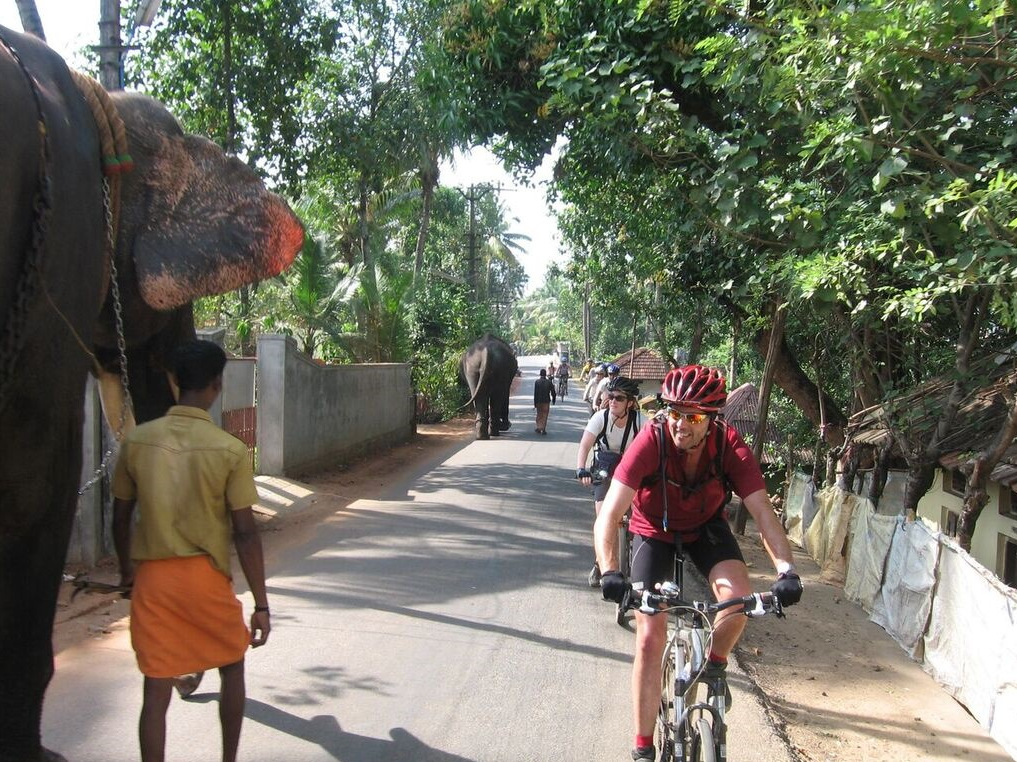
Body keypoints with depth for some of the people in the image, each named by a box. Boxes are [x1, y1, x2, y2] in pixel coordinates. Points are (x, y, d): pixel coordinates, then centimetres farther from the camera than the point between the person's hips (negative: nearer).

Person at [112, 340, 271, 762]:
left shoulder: (137, 440, -2)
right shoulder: (230, 450, -12)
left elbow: (120, 517, 7)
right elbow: (245, 533, -12)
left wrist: (127, 570, 24)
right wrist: (261, 604, -6)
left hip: (151, 576, 2)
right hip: (206, 576, -2)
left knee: (156, 690, 9)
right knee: (232, 667, 21)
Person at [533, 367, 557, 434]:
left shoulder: (537, 382, -7)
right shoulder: (549, 382, -5)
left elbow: (535, 393, -8)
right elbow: (553, 392, -2)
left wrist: (535, 404, -5)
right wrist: (553, 400, 13)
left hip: (539, 401, 0)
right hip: (546, 401, 0)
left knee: (539, 415, 15)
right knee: (545, 416, 7)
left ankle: (539, 428, 9)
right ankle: (543, 429, 5)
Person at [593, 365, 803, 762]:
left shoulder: (729, 445, -27)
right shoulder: (650, 442, -33)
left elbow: (762, 511, -28)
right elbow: (609, 514, -37)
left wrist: (786, 570, -42)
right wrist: (609, 572, -51)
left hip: (706, 526, 2)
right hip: (654, 531, -1)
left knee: (738, 597, -26)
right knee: (650, 638, -7)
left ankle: (716, 663, 8)